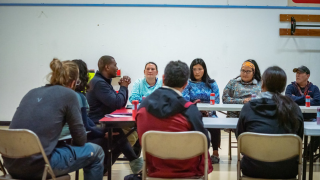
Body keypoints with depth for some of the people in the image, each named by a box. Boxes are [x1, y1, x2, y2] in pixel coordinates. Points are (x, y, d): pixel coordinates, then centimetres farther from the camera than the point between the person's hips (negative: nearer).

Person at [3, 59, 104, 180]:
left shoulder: (32, 93, 15)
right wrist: (72, 143, 24)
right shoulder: (68, 94, -1)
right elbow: (80, 139, 3)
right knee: (95, 152, 12)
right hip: (38, 165, -7)